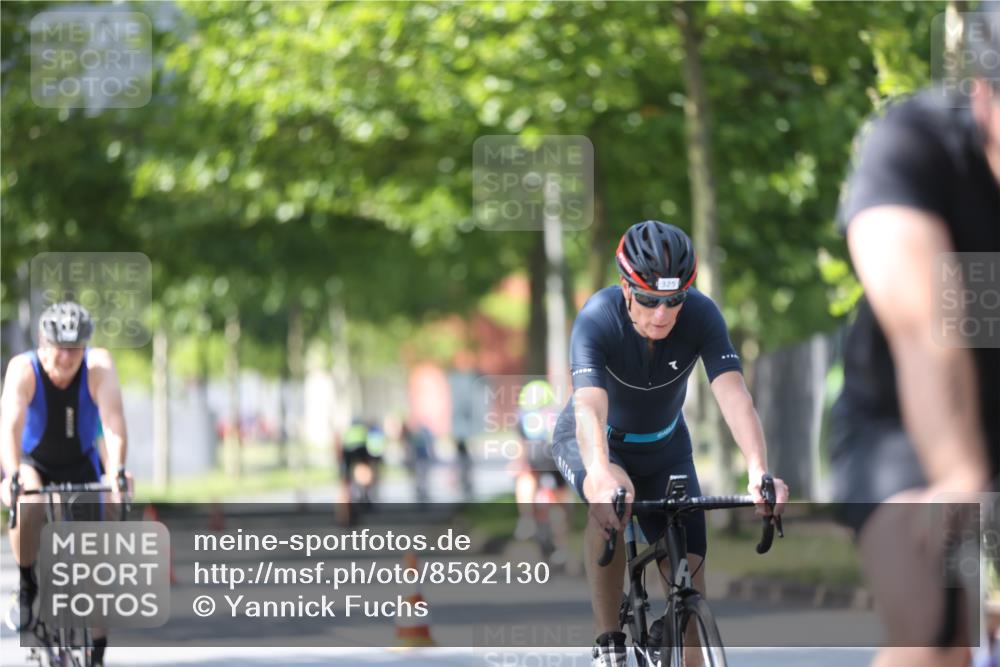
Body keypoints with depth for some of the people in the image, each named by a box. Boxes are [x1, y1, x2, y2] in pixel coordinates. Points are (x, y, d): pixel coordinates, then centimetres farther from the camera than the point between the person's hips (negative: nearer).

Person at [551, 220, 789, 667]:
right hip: (596, 441, -3)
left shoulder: (701, 315, -27)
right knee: (609, 500, -35)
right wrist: (601, 475, -67)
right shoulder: (597, 319, -34)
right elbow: (589, 406, -47)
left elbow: (733, 394, -39)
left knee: (688, 570, -8)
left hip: (664, 446, 3)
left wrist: (759, 471, -56)